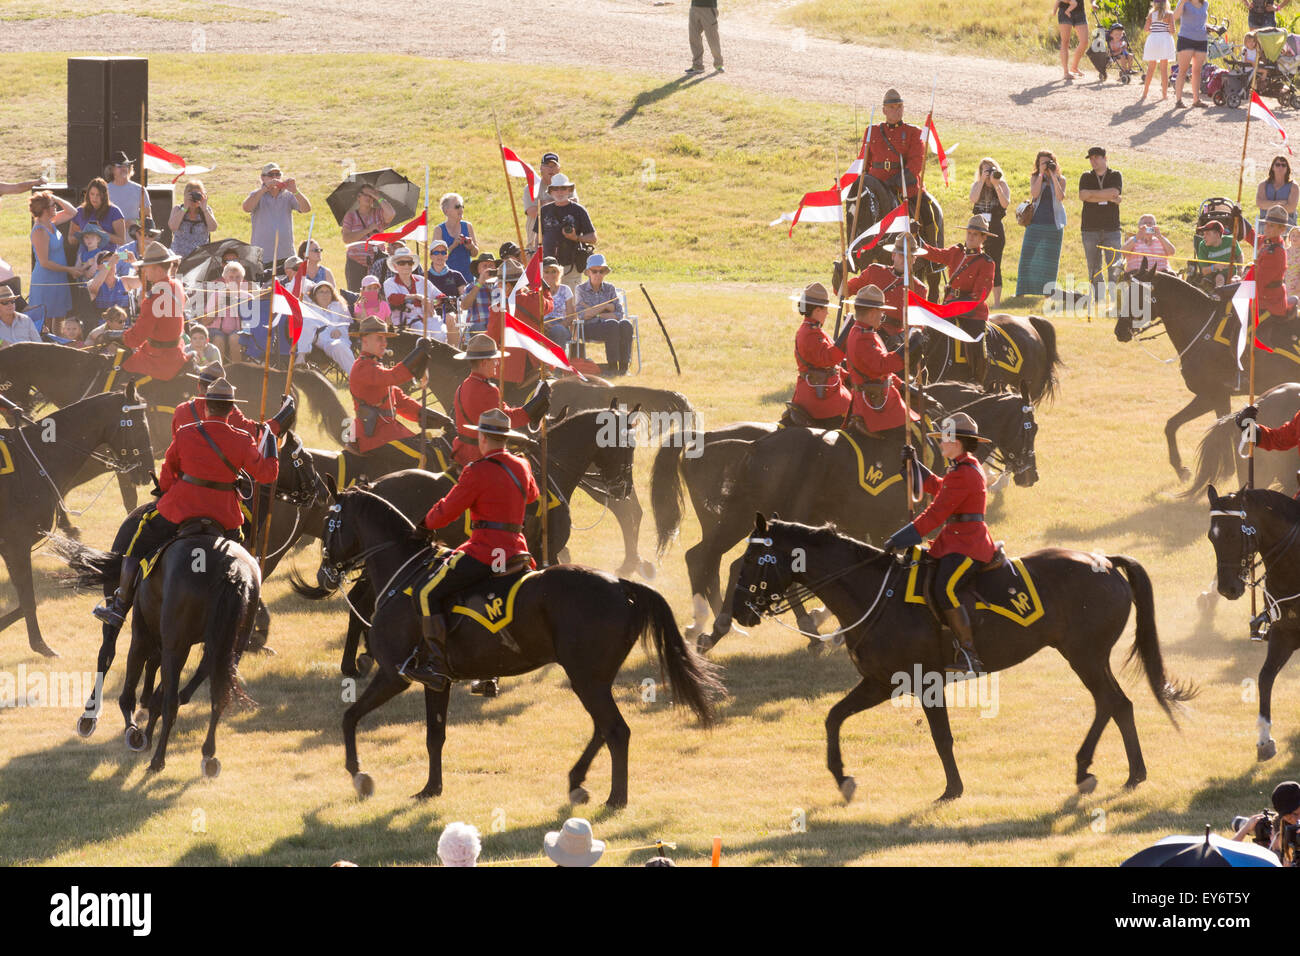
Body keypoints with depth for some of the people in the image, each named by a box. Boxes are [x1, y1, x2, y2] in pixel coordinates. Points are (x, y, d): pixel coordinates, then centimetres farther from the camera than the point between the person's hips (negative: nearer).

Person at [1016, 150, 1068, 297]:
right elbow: (1034, 193, -10)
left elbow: (1061, 197, -11)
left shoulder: (1060, 179, 6)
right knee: (1029, 257, -2)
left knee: (1049, 260, 1)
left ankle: (1047, 292, 6)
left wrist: (1053, 175, -12)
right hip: (1036, 223, 0)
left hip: (1053, 224, 0)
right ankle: (1022, 292, 1)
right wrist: (1041, 174, -10)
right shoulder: (1035, 178, 8)